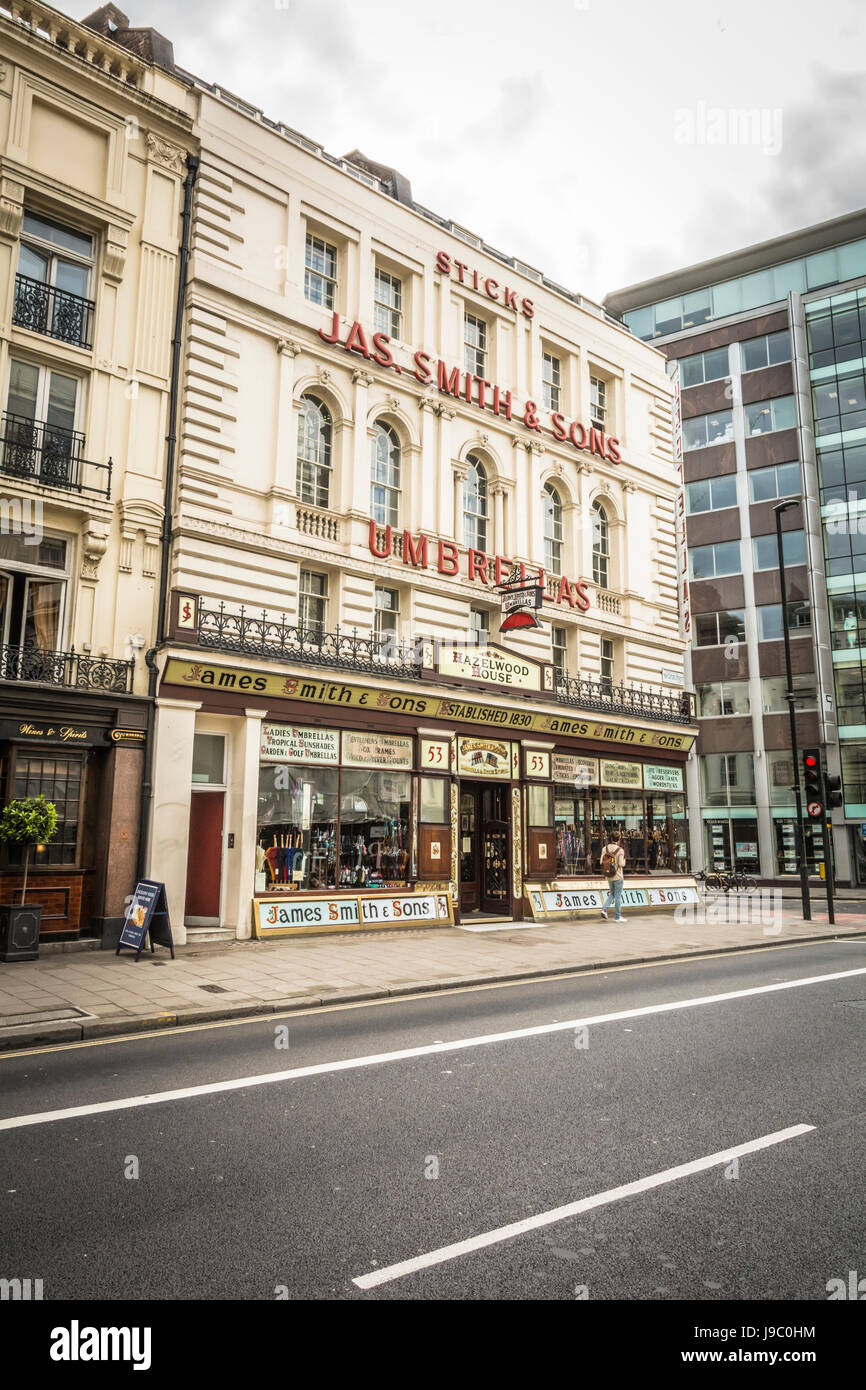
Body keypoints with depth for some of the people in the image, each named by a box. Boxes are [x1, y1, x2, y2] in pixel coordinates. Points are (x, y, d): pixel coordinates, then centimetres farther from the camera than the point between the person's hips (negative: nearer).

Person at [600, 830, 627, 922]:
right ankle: (617, 917, 10)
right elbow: (621, 864, -17)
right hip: (618, 876, -5)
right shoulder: (620, 850, -15)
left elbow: (601, 862, -2)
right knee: (618, 896, 5)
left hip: (608, 876, 5)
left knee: (612, 893, 21)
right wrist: (624, 860, 3)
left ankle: (604, 909, 2)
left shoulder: (606, 848, -2)